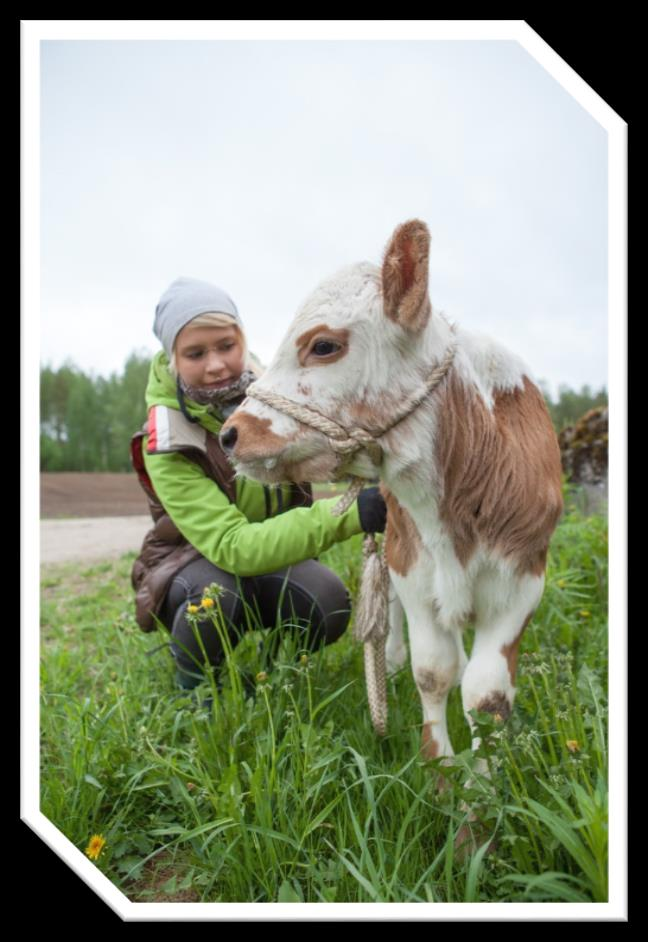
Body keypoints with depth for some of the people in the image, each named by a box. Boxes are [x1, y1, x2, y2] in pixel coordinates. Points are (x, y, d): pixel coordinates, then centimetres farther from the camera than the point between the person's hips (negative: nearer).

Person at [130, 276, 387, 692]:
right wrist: (347, 514, -47)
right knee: (218, 593, -37)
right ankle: (193, 681, -3)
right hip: (192, 561, -3)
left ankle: (275, 662, 9)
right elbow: (231, 547, -36)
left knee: (330, 605, -26)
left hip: (275, 549, 3)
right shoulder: (167, 445, -27)